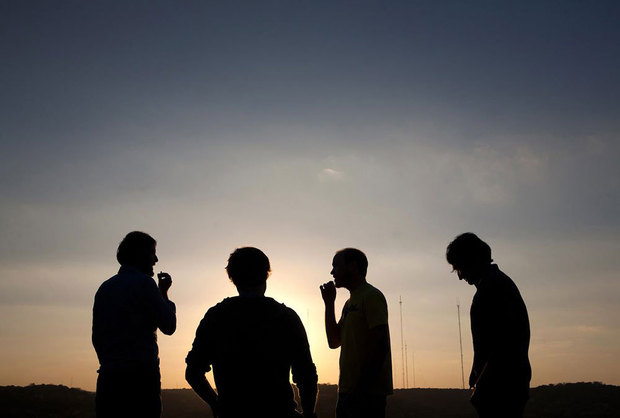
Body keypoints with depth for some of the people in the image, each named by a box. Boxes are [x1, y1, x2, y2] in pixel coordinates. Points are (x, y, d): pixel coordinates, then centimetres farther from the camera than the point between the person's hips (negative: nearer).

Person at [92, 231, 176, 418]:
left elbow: (97, 338, 17)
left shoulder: (105, 288, 16)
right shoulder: (143, 283, -5)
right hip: (140, 376, -7)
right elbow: (169, 326, -2)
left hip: (108, 377, 7)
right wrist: (164, 293, 11)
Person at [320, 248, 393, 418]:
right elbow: (334, 342, 17)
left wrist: (363, 387, -22)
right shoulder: (350, 303, 21)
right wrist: (329, 303, 12)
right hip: (347, 391, 9)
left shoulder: (371, 296, -8)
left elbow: (380, 344, -16)